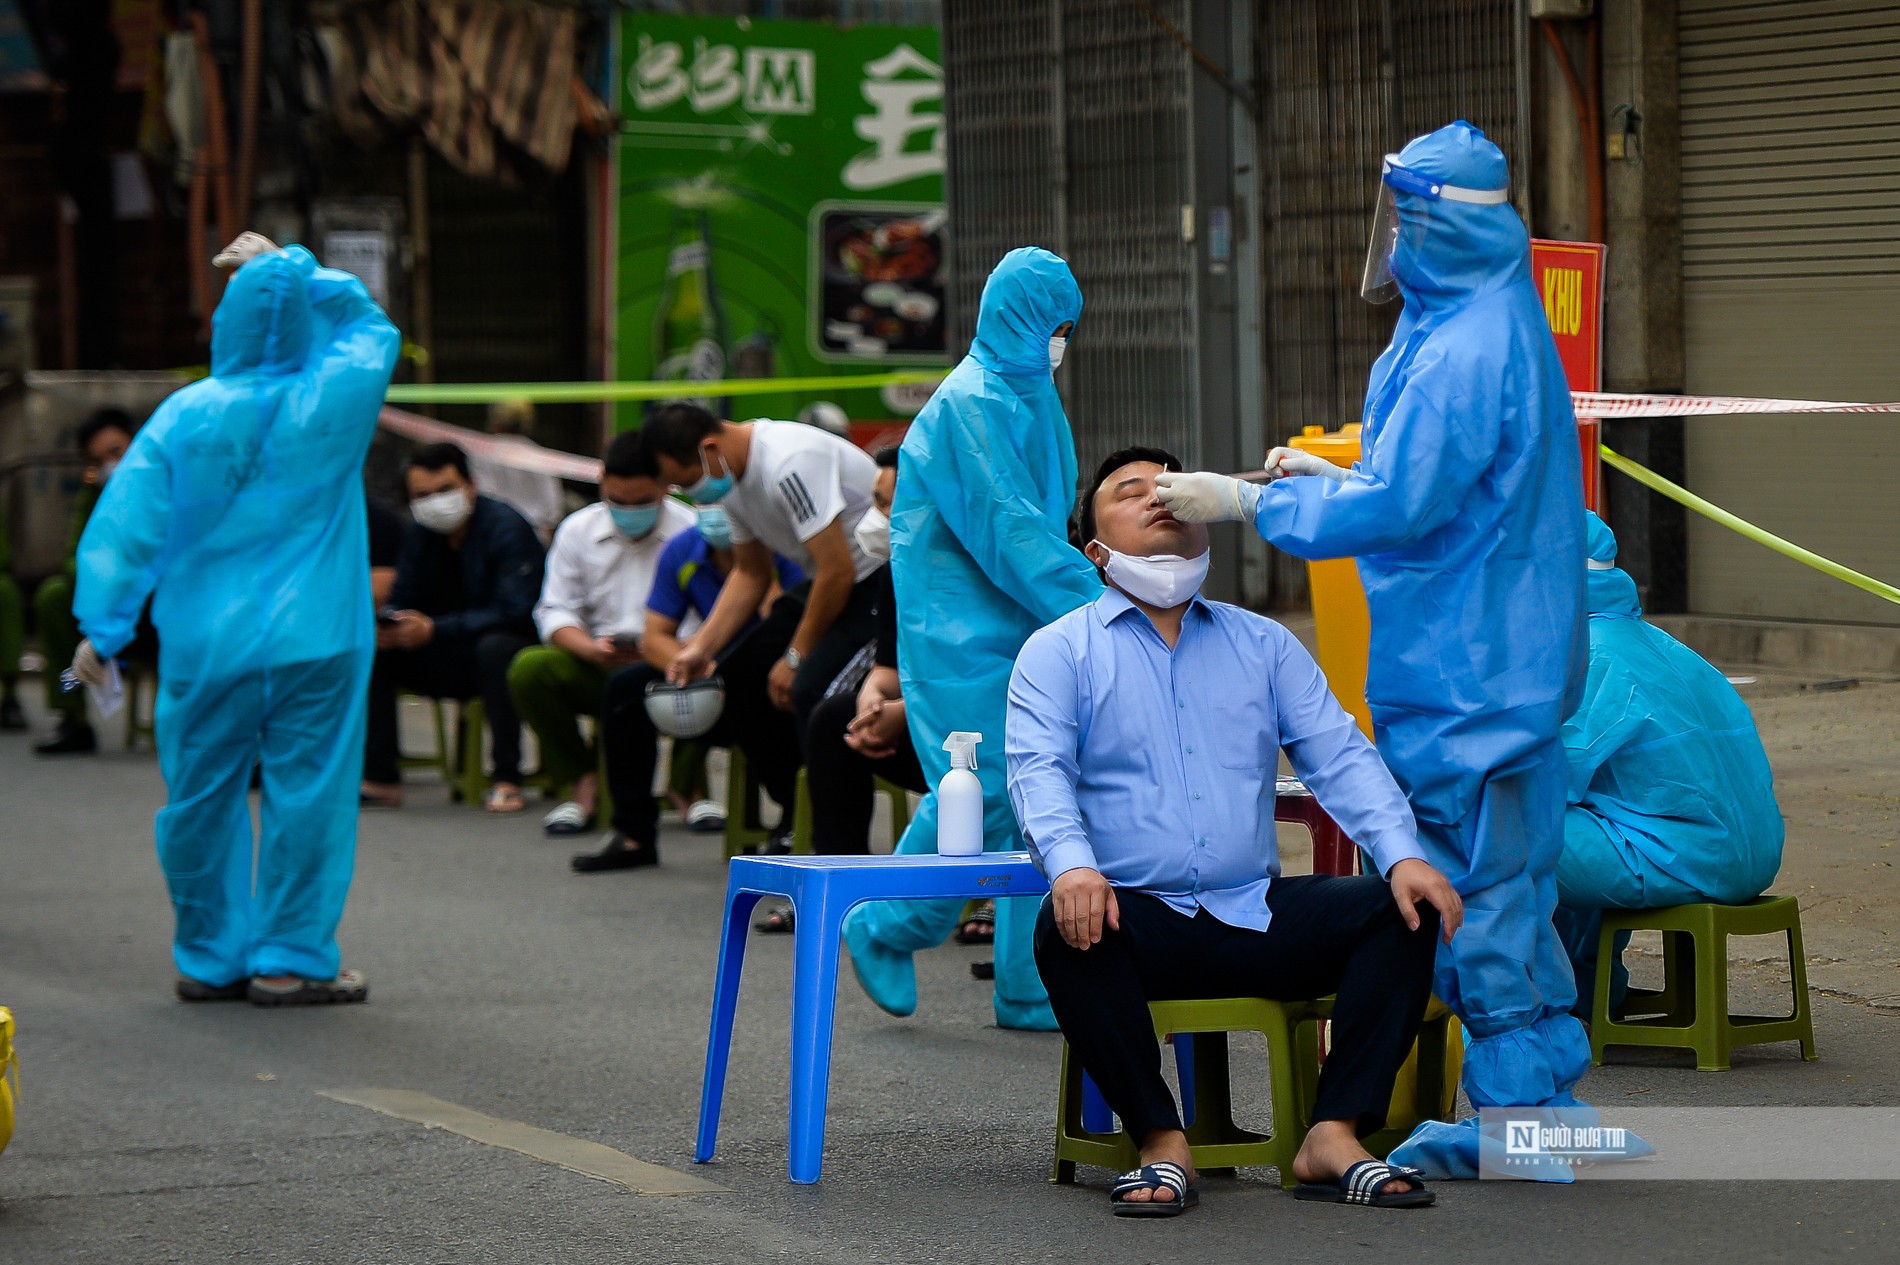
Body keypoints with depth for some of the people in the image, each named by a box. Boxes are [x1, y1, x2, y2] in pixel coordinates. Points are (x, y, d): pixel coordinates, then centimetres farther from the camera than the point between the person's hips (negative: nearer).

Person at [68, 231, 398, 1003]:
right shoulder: (336, 398, -5)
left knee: (203, 795, 12)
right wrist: (290, 267, 18)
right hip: (315, 644, -1)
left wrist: (103, 628, -3)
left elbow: (127, 524, -6)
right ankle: (292, 958, 5)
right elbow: (369, 323, 15)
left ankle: (209, 957, 19)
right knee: (307, 792, 4)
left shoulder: (182, 417, -4)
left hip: (206, 647, 2)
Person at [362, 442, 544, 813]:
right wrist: (386, 626, -21)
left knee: (494, 647, -39)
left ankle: (507, 780, -34)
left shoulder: (507, 528, -16)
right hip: (451, 661, 6)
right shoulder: (420, 534, 4)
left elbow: (514, 613, -26)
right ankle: (379, 779, -12)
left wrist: (435, 630, -31)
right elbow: (402, 602, 6)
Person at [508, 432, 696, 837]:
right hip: (597, 669, 3)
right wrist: (591, 648, -16)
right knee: (528, 668, -26)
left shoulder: (690, 532, -1)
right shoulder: (578, 530, 9)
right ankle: (583, 784, -9)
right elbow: (556, 611, 6)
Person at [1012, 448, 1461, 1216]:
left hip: (1255, 916, 4)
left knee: (1400, 911, -19)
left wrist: (1403, 855, -11)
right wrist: (1070, 864, -31)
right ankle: (1161, 1142, -26)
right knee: (1064, 929, -36)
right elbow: (1038, 770, -9)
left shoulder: (1263, 644, 19)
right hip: (1135, 915, -3)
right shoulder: (1060, 651, 8)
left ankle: (1334, 1138, -22)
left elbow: (1339, 757, 8)